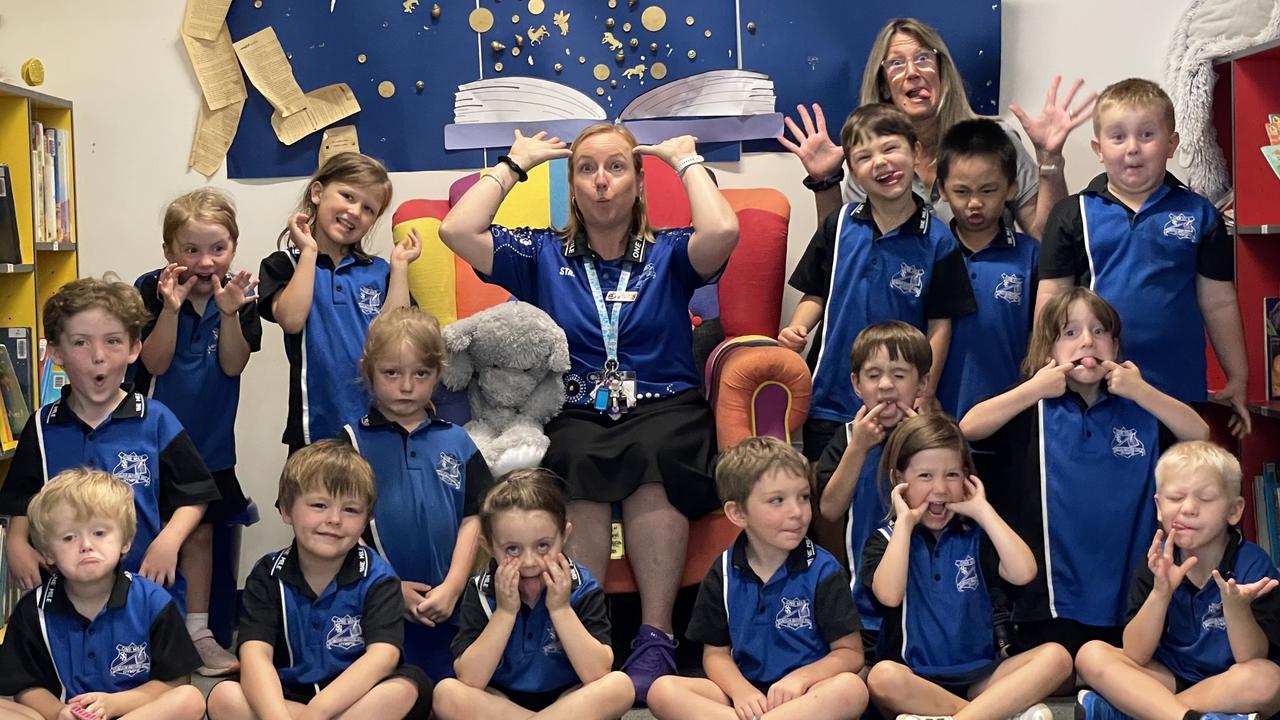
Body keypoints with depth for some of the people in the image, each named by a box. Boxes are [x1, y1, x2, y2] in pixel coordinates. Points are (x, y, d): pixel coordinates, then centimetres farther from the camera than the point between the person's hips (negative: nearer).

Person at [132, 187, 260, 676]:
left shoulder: (239, 294, -6)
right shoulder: (151, 290, -13)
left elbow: (233, 366, -13)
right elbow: (155, 363, -18)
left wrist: (229, 313, -28)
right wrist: (171, 308, -31)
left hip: (210, 439, 3)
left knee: (200, 532, 13)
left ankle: (197, 632, 23)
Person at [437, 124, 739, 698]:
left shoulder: (668, 254, 13)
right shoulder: (542, 255, 17)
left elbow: (722, 231, -10)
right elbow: (455, 230, 4)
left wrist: (686, 160, 7)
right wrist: (514, 165, 15)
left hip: (664, 411, -1)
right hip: (572, 416, 1)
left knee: (648, 457, -37)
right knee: (582, 463, -36)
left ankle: (656, 638, -36)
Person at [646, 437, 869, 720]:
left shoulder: (823, 570, -2)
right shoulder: (724, 573, 5)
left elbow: (850, 653, -2)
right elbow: (716, 653, 8)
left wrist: (801, 677, -19)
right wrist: (740, 690, -14)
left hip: (802, 696, -2)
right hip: (746, 693, 2)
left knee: (851, 689, -35)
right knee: (662, 690, -21)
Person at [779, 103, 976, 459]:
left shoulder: (937, 241, -6)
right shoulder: (838, 226, 0)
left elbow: (939, 325, -3)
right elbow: (816, 295, 8)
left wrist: (924, 397, -4)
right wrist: (796, 329, -11)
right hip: (829, 402, 2)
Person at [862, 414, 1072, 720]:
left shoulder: (975, 536, 10)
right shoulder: (886, 540, 3)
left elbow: (1023, 573, -10)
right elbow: (889, 595, -19)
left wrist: (983, 509, -4)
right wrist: (904, 521, -12)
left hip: (978, 675, 3)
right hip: (916, 681, -3)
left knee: (1055, 655, -20)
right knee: (883, 676, -37)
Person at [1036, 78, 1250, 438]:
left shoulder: (1200, 215, 5)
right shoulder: (1073, 214, 2)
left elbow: (1218, 302, 9)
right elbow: (1052, 299, 3)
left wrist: (1237, 380, 11)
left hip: (1181, 390, 1)